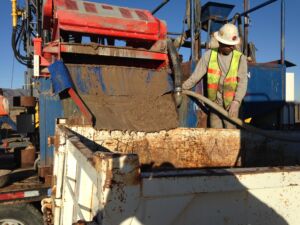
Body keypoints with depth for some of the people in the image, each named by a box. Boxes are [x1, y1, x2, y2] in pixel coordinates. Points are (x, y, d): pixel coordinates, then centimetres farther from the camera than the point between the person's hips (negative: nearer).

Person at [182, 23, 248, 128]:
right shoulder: (209, 55, -1)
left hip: (231, 103, -1)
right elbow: (195, 77, -2)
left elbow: (242, 82, -9)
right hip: (214, 103, 1)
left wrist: (236, 102, -22)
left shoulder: (240, 58, -3)